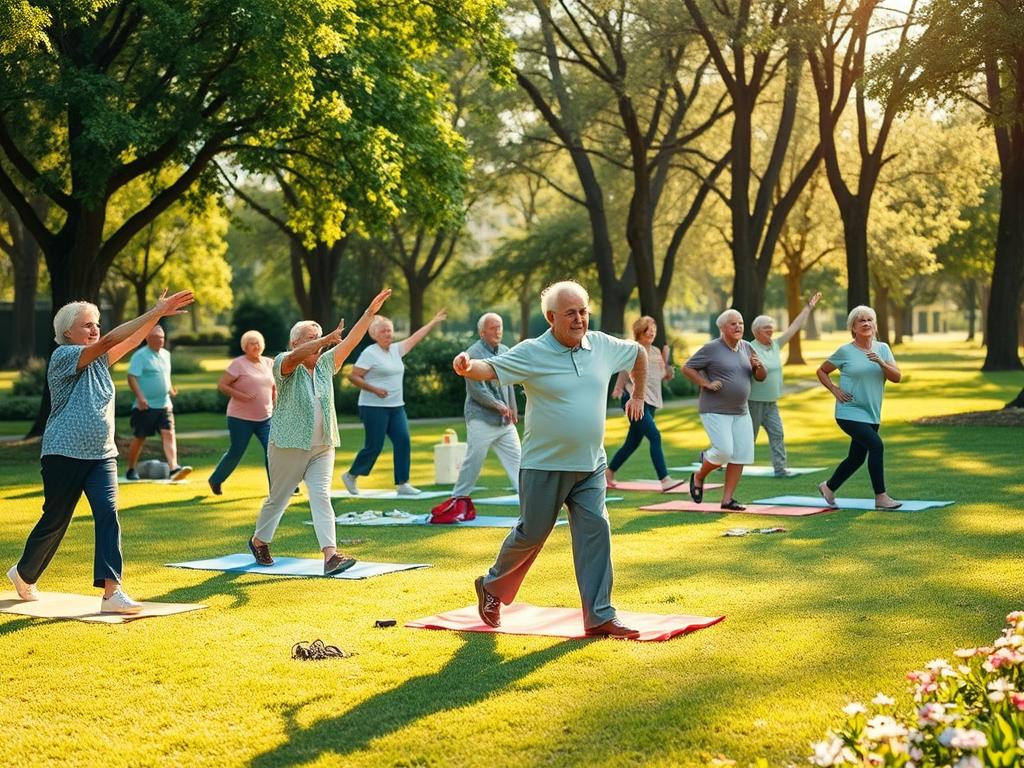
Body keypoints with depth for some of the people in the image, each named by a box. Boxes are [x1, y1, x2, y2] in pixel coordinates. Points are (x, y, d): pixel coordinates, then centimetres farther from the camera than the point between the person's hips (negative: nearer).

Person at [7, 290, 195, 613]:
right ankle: (24, 573, 33)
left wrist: (160, 314, -13)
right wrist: (156, 312, -26)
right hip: (64, 454, -5)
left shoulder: (100, 359, 12)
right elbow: (108, 340, -22)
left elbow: (133, 340, 3)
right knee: (55, 520, 7)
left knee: (108, 514, -13)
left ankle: (112, 592, -19)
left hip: (102, 454, 5)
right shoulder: (63, 356, -11)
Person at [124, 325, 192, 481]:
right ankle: (131, 470, 21)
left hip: (164, 405, 5)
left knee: (169, 434, -10)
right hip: (145, 406, -5)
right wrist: (140, 397, -24)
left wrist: (171, 389, 11)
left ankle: (174, 469, -21)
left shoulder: (165, 354, 13)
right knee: (139, 438, 5)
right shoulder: (140, 355, -9)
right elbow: (132, 377, -15)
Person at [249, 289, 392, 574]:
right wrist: (327, 338, -41)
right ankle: (259, 541, 36)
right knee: (278, 498, 12)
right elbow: (295, 356, -30)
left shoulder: (325, 364, 9)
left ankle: (331, 554, -20)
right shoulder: (284, 364, -6)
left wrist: (370, 311, -5)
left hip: (322, 448, 4)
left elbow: (351, 341, 4)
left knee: (321, 497, -9)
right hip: (289, 446, -4)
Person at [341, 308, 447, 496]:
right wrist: (374, 389, -19)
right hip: (374, 407, -7)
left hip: (396, 407, 7)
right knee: (374, 446, -5)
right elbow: (353, 376, -11)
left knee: (403, 441, -4)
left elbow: (415, 338, 21)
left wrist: (434, 322, 22)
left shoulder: (395, 349, 12)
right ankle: (351, 476, 15)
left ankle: (402, 484, -1)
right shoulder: (369, 353, -9)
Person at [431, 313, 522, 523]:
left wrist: (513, 409, 17)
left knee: (516, 457, 4)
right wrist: (498, 405, -11)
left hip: (505, 420, 7)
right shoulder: (474, 354, -11)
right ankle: (459, 499, 9)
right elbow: (476, 389, -15)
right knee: (473, 460, -4)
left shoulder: (505, 351, 11)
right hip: (481, 419, -7)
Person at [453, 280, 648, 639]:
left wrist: (638, 396, 26)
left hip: (590, 465, 4)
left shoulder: (603, 346, 2)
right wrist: (467, 367, -47)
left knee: (595, 532, -5)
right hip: (545, 466, -4)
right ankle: (492, 586, 34)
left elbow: (638, 353, 22)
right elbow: (490, 367, -25)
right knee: (531, 534, 8)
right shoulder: (532, 353, -12)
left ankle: (600, 617, -1)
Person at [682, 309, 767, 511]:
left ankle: (727, 499, 6)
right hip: (715, 411, -6)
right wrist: (706, 383, -16)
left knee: (741, 455, -1)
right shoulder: (712, 348, -8)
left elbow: (761, 377, 14)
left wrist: (759, 366, -8)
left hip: (740, 411, 6)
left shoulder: (747, 348, 9)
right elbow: (687, 368, -5)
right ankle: (698, 477, 12)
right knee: (724, 451, -16)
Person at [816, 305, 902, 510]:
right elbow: (821, 371, 6)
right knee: (876, 445, -23)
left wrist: (881, 363, -21)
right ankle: (880, 497, -18)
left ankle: (829, 487, 38)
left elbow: (897, 377, -4)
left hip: (872, 414, 6)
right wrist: (835, 390, -7)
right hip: (850, 413, -6)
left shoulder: (882, 349, 4)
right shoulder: (845, 351, -6)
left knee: (857, 458, 15)